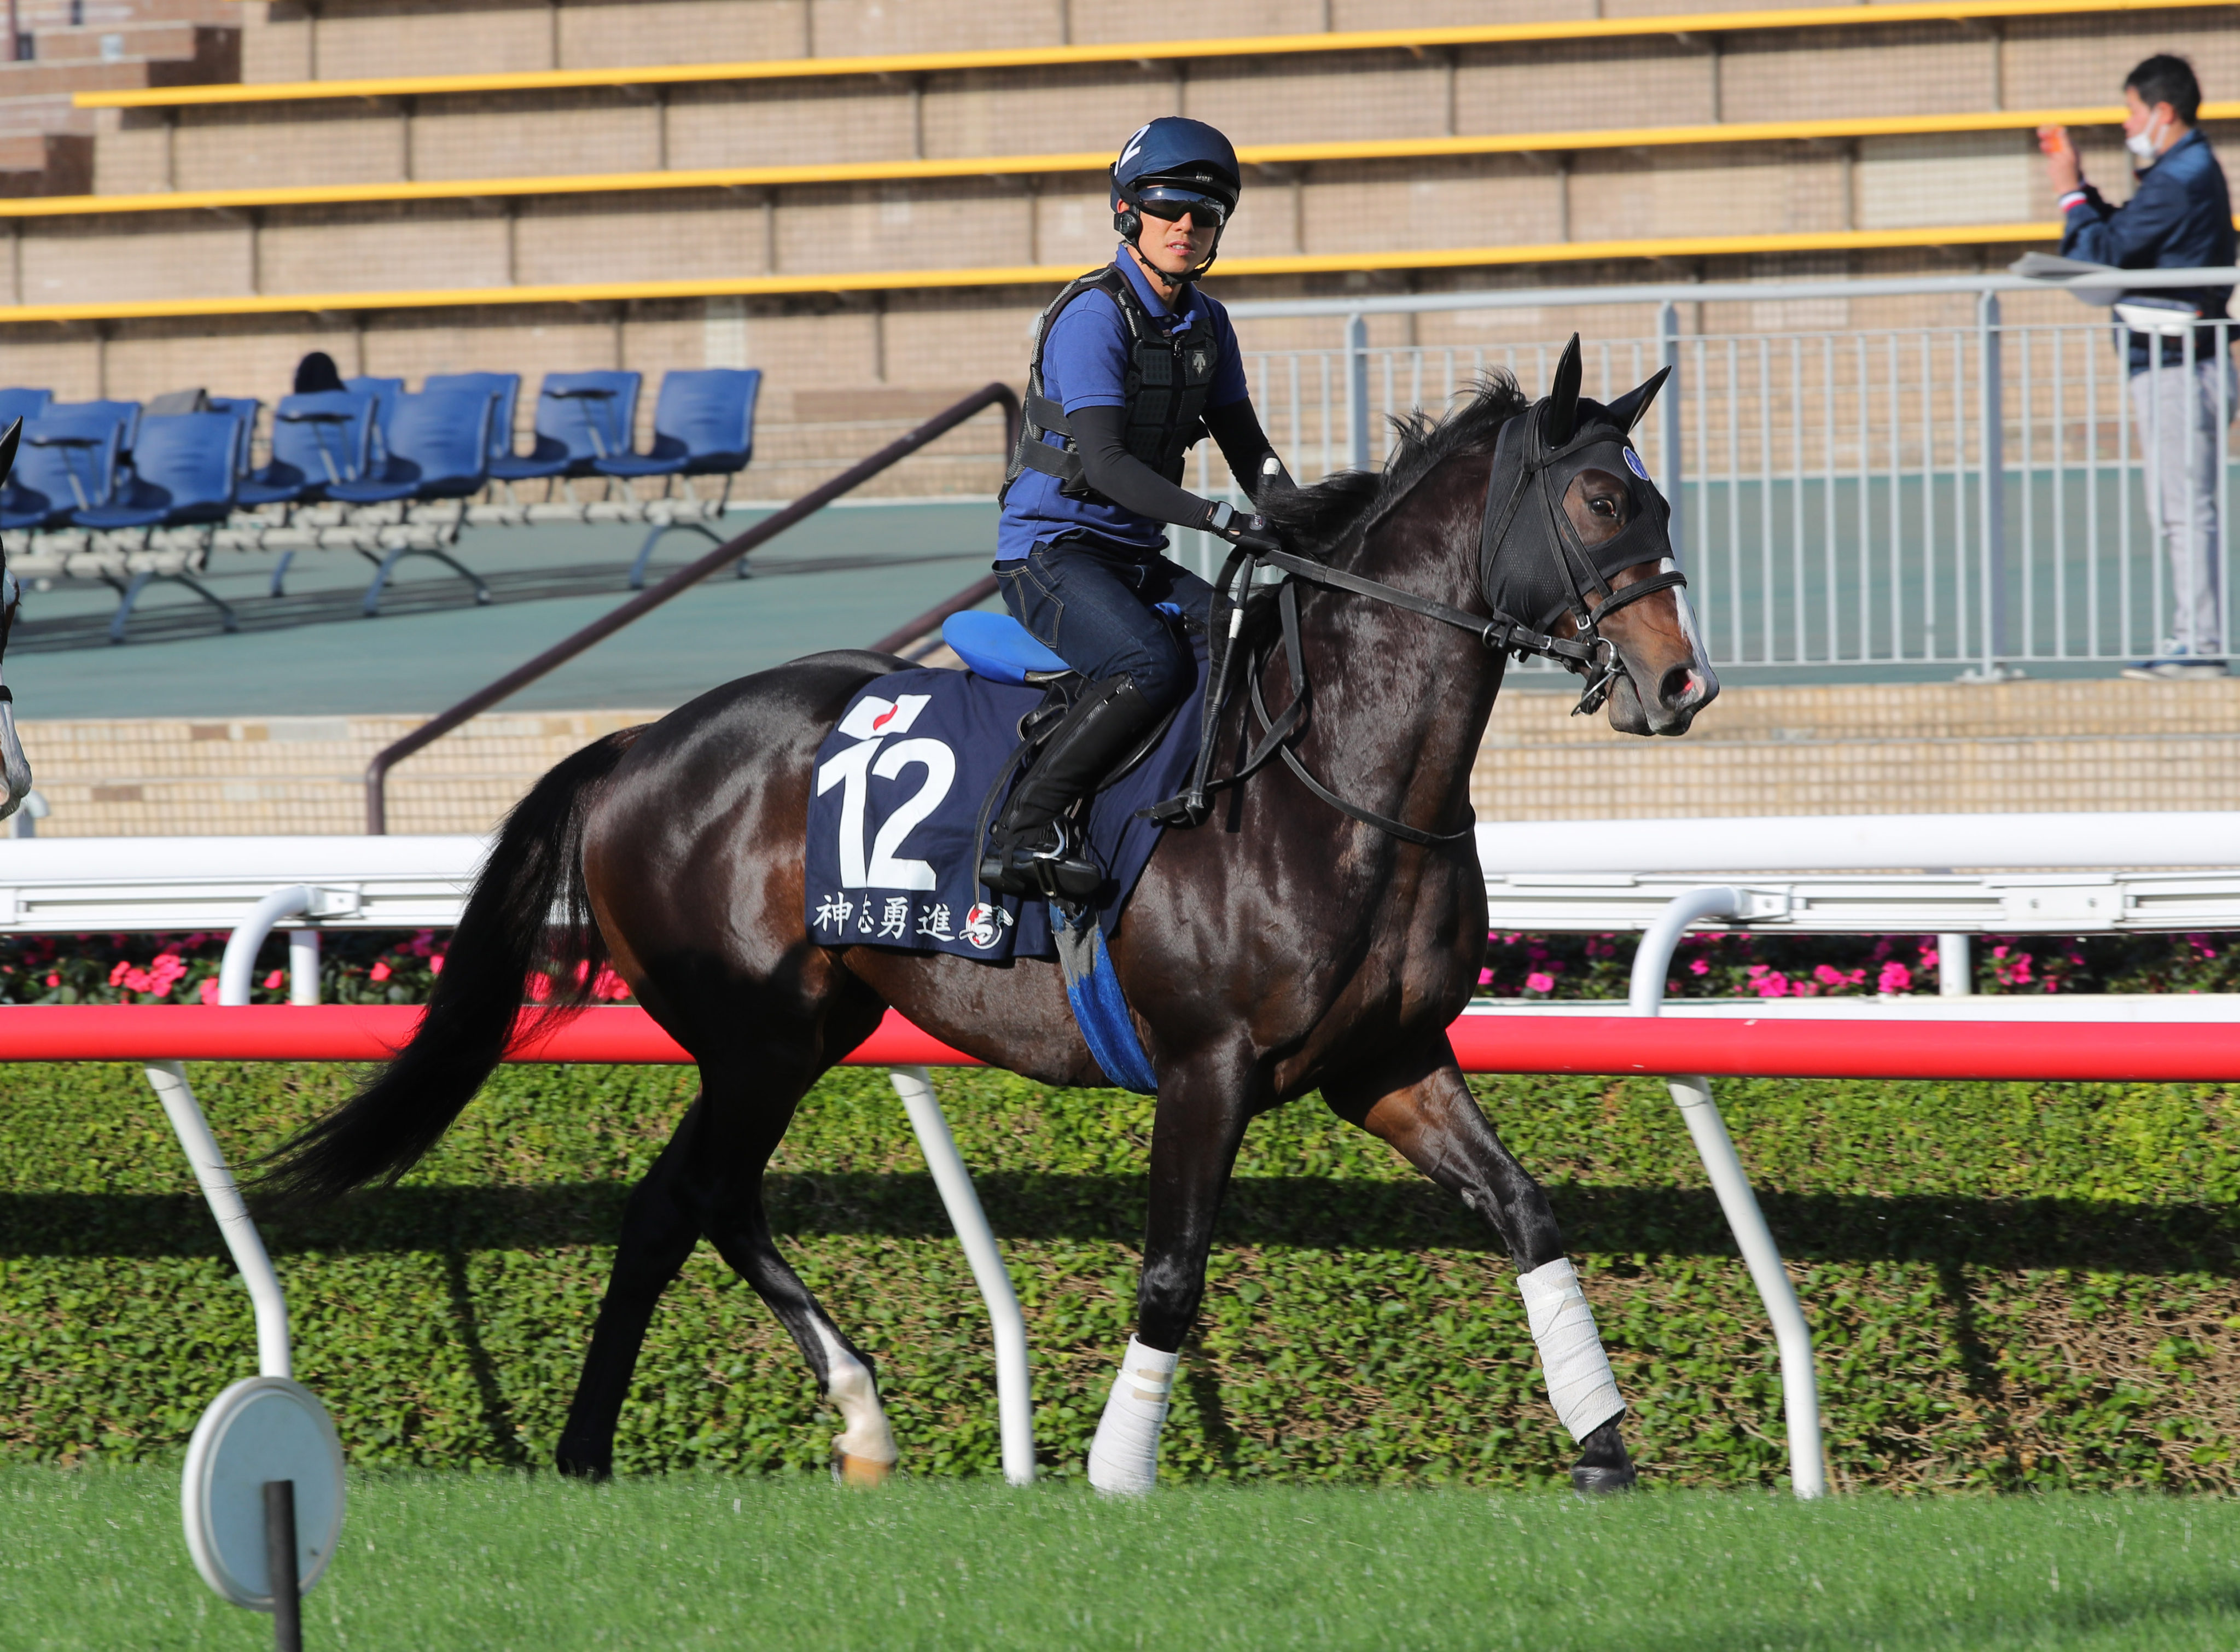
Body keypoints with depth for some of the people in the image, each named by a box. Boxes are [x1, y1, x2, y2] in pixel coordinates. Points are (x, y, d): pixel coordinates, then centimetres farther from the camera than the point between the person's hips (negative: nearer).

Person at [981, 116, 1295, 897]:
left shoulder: (1205, 322, 10)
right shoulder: (1095, 316, -15)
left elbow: (1245, 446, 16)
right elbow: (1105, 461, -25)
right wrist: (1218, 518, -35)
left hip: (1136, 559, 8)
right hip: (1051, 549, -8)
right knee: (1154, 666, -33)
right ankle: (1022, 830, -28)